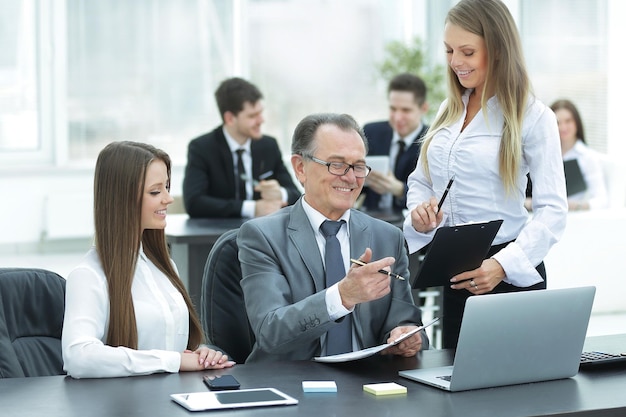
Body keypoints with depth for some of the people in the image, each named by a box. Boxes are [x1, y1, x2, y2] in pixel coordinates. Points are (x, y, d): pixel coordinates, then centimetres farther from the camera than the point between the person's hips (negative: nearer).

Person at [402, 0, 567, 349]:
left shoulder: (533, 117, -9)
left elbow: (552, 211, -14)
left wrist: (503, 265, -26)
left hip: (509, 274, -5)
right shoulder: (450, 110, 10)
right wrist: (419, 210, -6)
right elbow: (420, 180, 17)